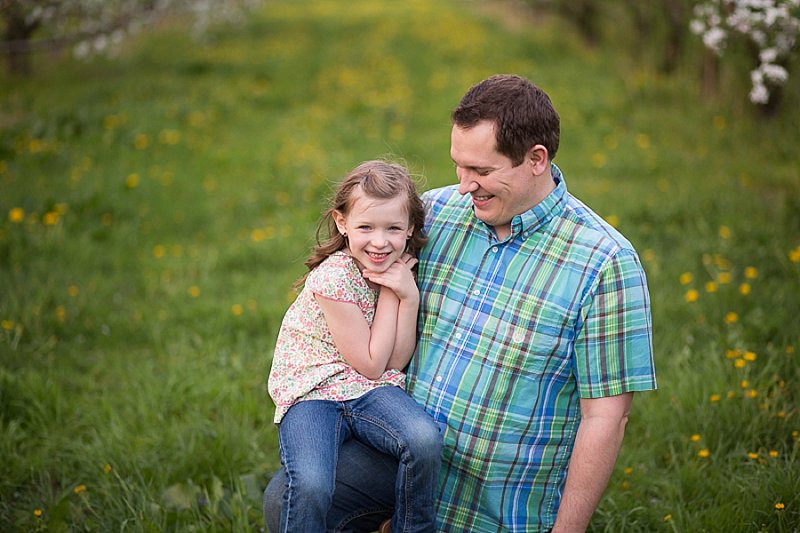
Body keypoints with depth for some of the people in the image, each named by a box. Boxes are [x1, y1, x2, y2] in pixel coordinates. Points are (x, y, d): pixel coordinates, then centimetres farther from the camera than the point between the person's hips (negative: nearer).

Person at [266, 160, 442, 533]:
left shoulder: (403, 270, 3)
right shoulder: (334, 278, -16)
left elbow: (396, 362, -1)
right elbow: (371, 365, -12)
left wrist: (409, 295, -11)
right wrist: (389, 293, -12)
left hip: (370, 391, 5)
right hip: (311, 393, -4)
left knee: (425, 440, -27)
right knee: (310, 488, -32)